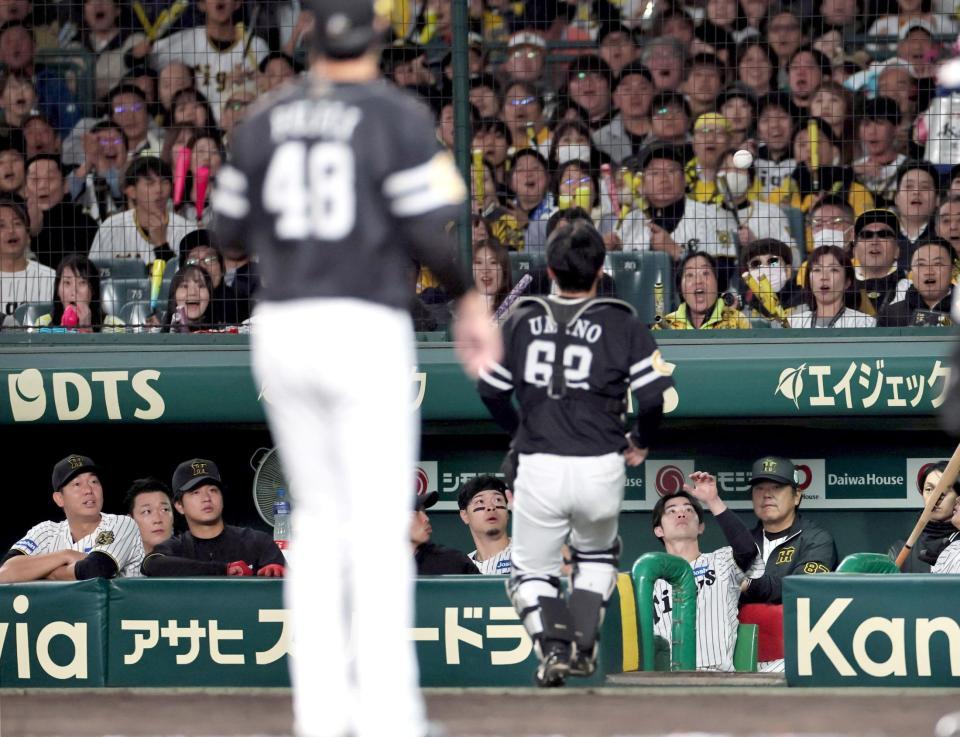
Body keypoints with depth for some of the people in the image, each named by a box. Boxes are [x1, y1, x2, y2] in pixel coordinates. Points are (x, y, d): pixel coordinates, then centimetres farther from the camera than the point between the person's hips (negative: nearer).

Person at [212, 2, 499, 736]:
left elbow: (231, 233, 12)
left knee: (320, 519, 16)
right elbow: (438, 231, -13)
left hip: (282, 333, 5)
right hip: (366, 333, -5)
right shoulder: (399, 117, -9)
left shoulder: (266, 119, 6)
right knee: (379, 526, -3)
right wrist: (471, 298, 5)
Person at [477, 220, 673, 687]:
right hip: (599, 468, 0)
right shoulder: (622, 324, -1)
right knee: (596, 556, 27)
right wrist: (640, 442, 12)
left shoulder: (521, 321, 5)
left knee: (532, 572, 15)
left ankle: (552, 645, -12)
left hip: (538, 468, 0)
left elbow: (490, 388, 10)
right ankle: (583, 645, 9)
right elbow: (654, 394, -7)